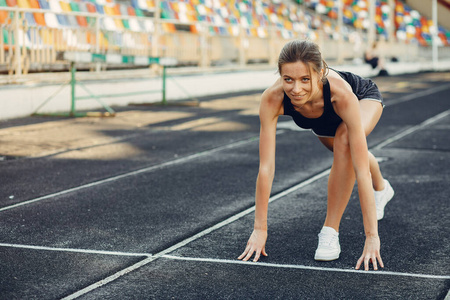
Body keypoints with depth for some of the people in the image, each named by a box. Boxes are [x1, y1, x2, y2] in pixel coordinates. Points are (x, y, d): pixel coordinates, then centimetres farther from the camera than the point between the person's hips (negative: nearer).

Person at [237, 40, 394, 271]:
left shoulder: (342, 94, -48)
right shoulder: (272, 99, -42)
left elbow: (361, 170, -48)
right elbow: (266, 168, -38)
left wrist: (372, 237, -50)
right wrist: (260, 229, -37)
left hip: (365, 98, -4)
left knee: (345, 141, -34)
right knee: (345, 153, 28)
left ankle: (330, 230, -21)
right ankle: (381, 189, 63)